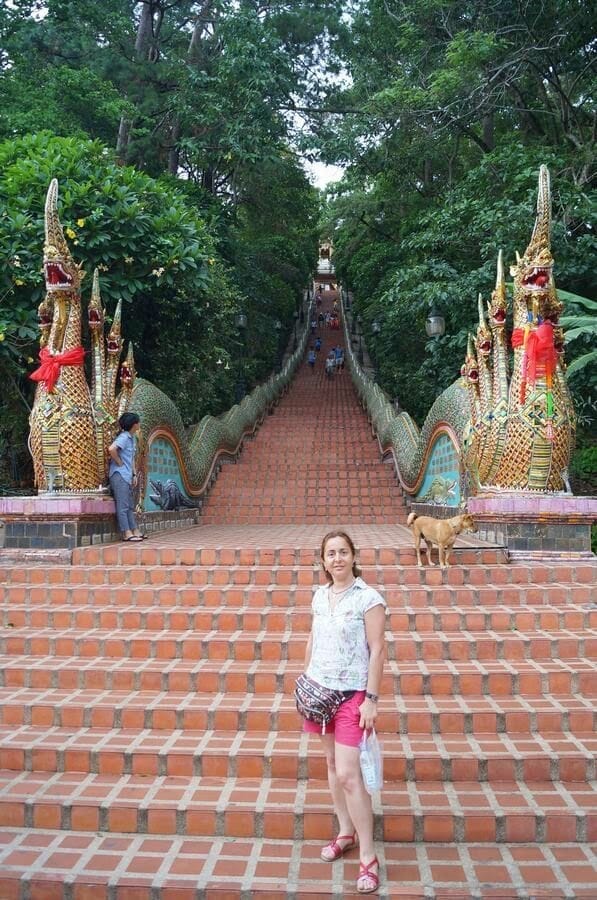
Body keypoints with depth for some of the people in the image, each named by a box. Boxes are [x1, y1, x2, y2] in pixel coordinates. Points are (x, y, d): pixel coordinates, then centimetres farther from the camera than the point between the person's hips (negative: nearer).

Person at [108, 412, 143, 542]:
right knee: (123, 506, -6)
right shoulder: (124, 437, -13)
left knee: (130, 505, 12)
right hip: (119, 474, -10)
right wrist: (119, 462, -17)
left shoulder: (131, 438, 15)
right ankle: (127, 533, -4)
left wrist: (134, 474, 17)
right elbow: (111, 449, -31)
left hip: (127, 476, 10)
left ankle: (135, 531, 17)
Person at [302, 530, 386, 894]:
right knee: (333, 762, 16)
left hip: (352, 694, -6)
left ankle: (369, 857, 5)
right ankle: (346, 832, 34)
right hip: (321, 690, 6)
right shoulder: (320, 596, 4)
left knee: (349, 774, -7)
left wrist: (371, 699, -16)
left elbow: (377, 649, -14)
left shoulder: (368, 598, -14)